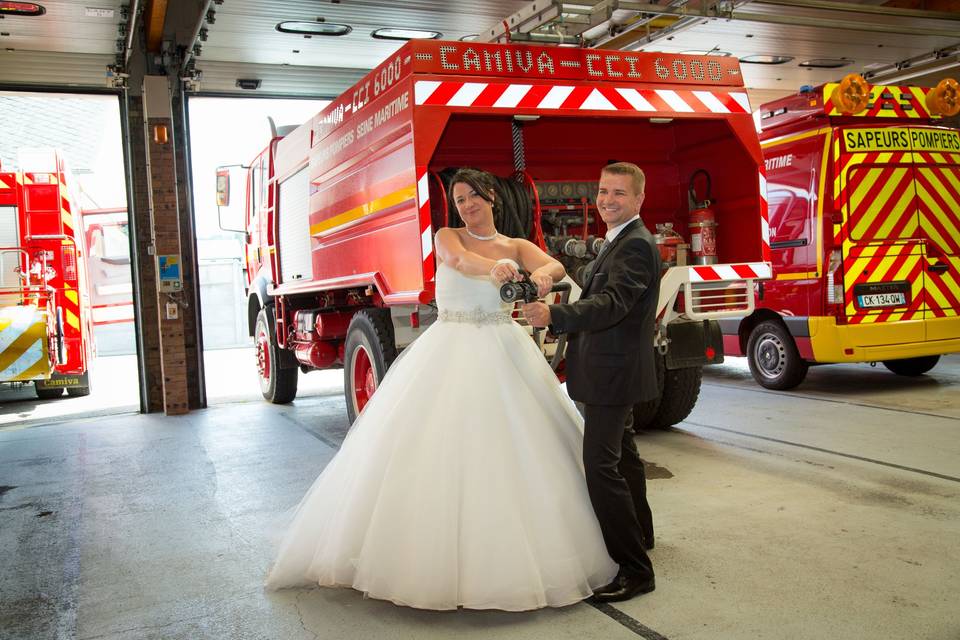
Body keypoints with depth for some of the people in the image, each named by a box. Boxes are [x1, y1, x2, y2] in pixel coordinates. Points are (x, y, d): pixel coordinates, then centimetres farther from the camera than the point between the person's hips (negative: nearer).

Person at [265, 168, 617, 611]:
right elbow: (461, 260, -18)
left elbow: (556, 265, -9)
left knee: (511, 446, -3)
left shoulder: (516, 246, 10)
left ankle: (509, 556, 12)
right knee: (437, 445, -5)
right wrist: (495, 268, -41)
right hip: (450, 353, -1)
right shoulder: (446, 237, 6)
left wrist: (544, 274, -34)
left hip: (503, 353, 1)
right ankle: (435, 555, 7)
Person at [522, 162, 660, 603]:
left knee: (601, 463, -14)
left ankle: (635, 569, -7)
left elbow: (612, 304, -33)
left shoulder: (636, 245, -18)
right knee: (621, 452, 24)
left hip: (615, 372, -11)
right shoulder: (618, 241, 15)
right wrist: (556, 319, 19)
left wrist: (555, 316, -46)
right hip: (612, 369, 11)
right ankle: (639, 532, 44)